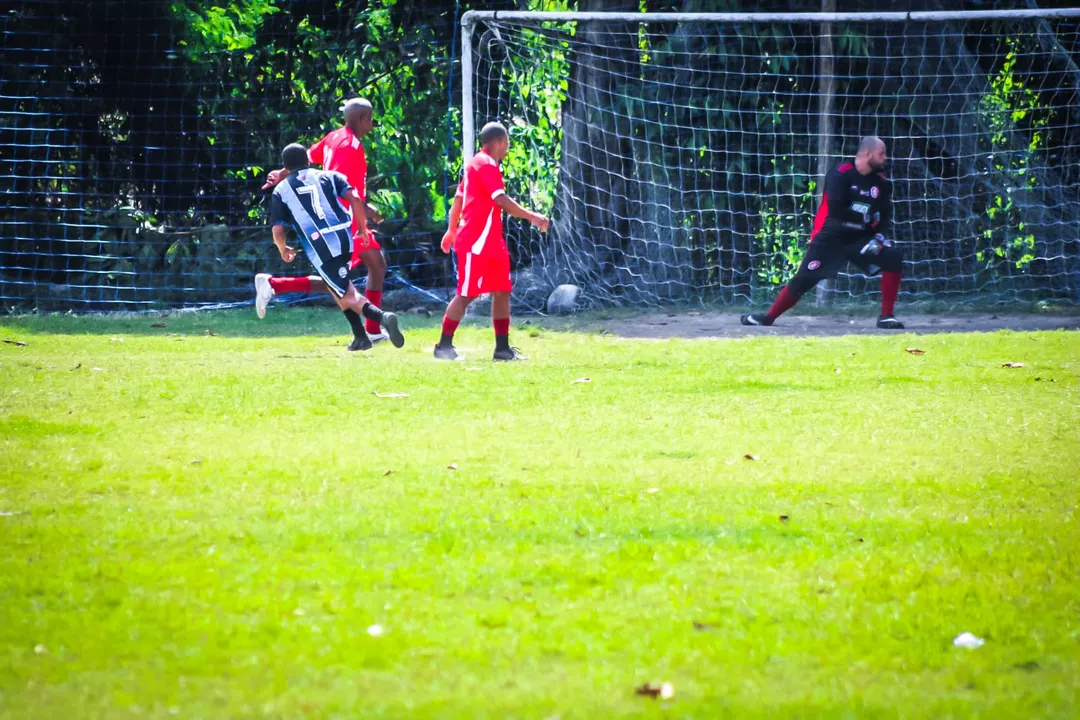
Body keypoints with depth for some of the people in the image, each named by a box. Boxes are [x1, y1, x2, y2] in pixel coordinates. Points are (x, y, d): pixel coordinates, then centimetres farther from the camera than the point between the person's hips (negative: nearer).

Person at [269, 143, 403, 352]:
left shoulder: (281, 191, 11)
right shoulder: (328, 176, 16)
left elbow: (278, 230, 3)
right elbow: (354, 198, 0)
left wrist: (284, 250, 23)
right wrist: (362, 227, 11)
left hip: (318, 247, -4)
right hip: (344, 238, 4)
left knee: (348, 297, -4)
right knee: (336, 286, 28)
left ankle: (382, 317, -33)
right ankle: (360, 337, 19)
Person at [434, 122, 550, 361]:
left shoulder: (477, 163, 16)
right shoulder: (486, 165, -14)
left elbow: (459, 197, 22)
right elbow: (501, 200, -25)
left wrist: (452, 230, 29)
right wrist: (531, 217, -24)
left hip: (491, 242, 10)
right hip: (476, 243, -10)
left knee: (502, 292, 8)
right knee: (466, 294, -6)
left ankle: (502, 348, 10)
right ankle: (444, 346, 0)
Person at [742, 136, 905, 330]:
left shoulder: (881, 182, 2)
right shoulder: (840, 175, -16)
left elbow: (885, 213, 1)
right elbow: (835, 210, -25)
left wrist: (879, 235, -17)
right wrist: (866, 217, -21)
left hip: (861, 236, 4)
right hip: (832, 237, -4)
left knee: (893, 259, -15)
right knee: (804, 279, -6)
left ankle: (886, 317, -8)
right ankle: (768, 317, 10)